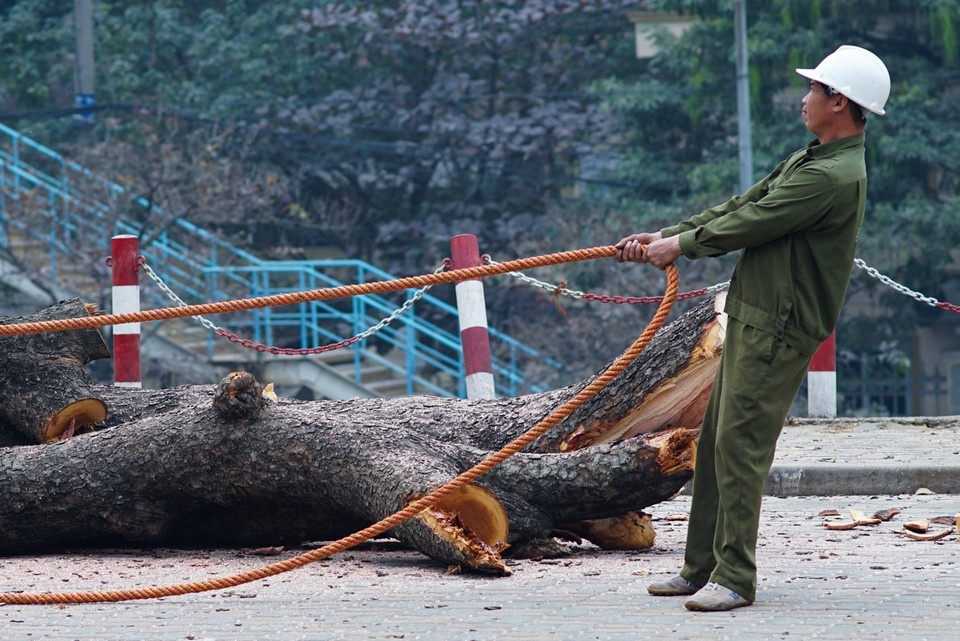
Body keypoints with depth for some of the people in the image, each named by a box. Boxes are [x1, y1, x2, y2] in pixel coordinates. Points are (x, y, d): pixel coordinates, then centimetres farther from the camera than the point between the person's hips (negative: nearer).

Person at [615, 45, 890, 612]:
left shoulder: (834, 177, -18)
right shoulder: (807, 161, 17)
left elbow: (750, 224, -16)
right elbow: (741, 206, 19)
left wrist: (682, 245, -3)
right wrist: (664, 235, 13)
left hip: (777, 332, -10)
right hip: (752, 321, 10)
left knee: (739, 447, -11)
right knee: (715, 442, 11)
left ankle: (734, 577, -8)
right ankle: (702, 568, 17)